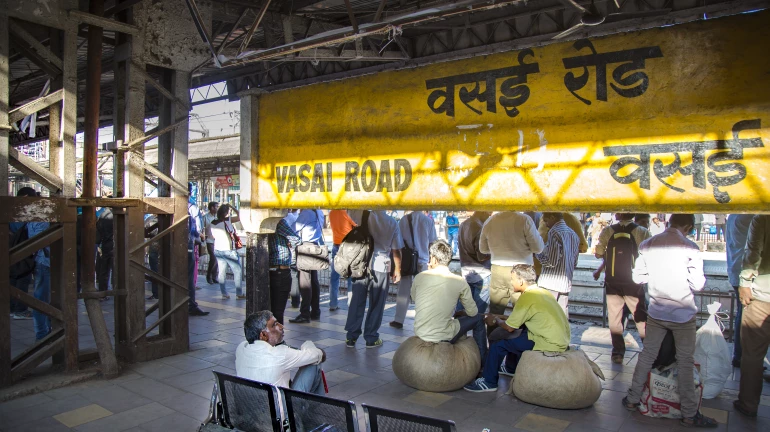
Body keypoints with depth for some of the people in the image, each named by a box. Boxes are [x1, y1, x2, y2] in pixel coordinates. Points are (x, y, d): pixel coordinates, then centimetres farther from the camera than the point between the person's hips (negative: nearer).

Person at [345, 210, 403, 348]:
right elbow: (396, 249, -1)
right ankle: (371, 338, 15)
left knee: (357, 302, 9)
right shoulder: (392, 223, -4)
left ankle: (351, 337, 13)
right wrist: (397, 269, 8)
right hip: (381, 267, -1)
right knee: (376, 304, 9)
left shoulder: (361, 215, -6)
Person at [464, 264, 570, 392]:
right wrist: (499, 316, 20)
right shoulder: (541, 292, 11)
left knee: (498, 342, -4)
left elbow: (509, 327, -11)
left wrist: (496, 321, 9)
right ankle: (511, 368, 42)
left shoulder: (527, 297, -17)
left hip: (550, 345, -10)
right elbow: (520, 318, 21)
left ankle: (489, 382, 6)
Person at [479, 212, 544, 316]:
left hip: (498, 271, 4)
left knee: (494, 313, 12)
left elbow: (483, 249, 14)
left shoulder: (489, 221, 1)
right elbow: (538, 248, -7)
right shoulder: (524, 220, -12)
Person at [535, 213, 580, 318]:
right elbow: (575, 263, 18)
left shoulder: (554, 232, -10)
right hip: (566, 284, 8)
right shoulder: (574, 234, 13)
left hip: (550, 284, -8)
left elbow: (551, 262, -15)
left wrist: (537, 253, 0)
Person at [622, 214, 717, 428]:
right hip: (683, 313, -3)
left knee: (647, 355, 14)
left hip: (656, 312, 4)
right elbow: (697, 284, -16)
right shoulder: (689, 248, -15)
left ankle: (632, 399, 23)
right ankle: (689, 414, 17)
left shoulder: (647, 245, -3)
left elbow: (637, 277, 1)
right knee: (685, 362, 7)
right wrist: (701, 280, 6)